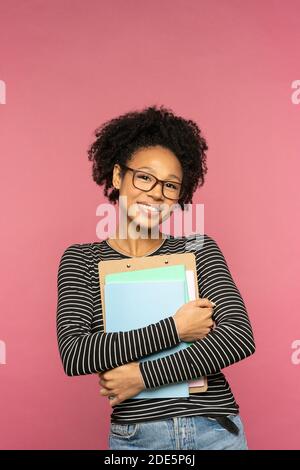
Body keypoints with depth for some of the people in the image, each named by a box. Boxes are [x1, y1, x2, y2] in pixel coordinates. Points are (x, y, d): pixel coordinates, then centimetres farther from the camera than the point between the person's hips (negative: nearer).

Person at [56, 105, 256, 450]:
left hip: (216, 431, 1)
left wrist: (144, 375, -17)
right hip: (133, 436, 0)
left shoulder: (199, 249, -3)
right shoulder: (81, 260, -4)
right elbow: (72, 355, -16)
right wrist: (174, 329, -19)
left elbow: (240, 337, -14)